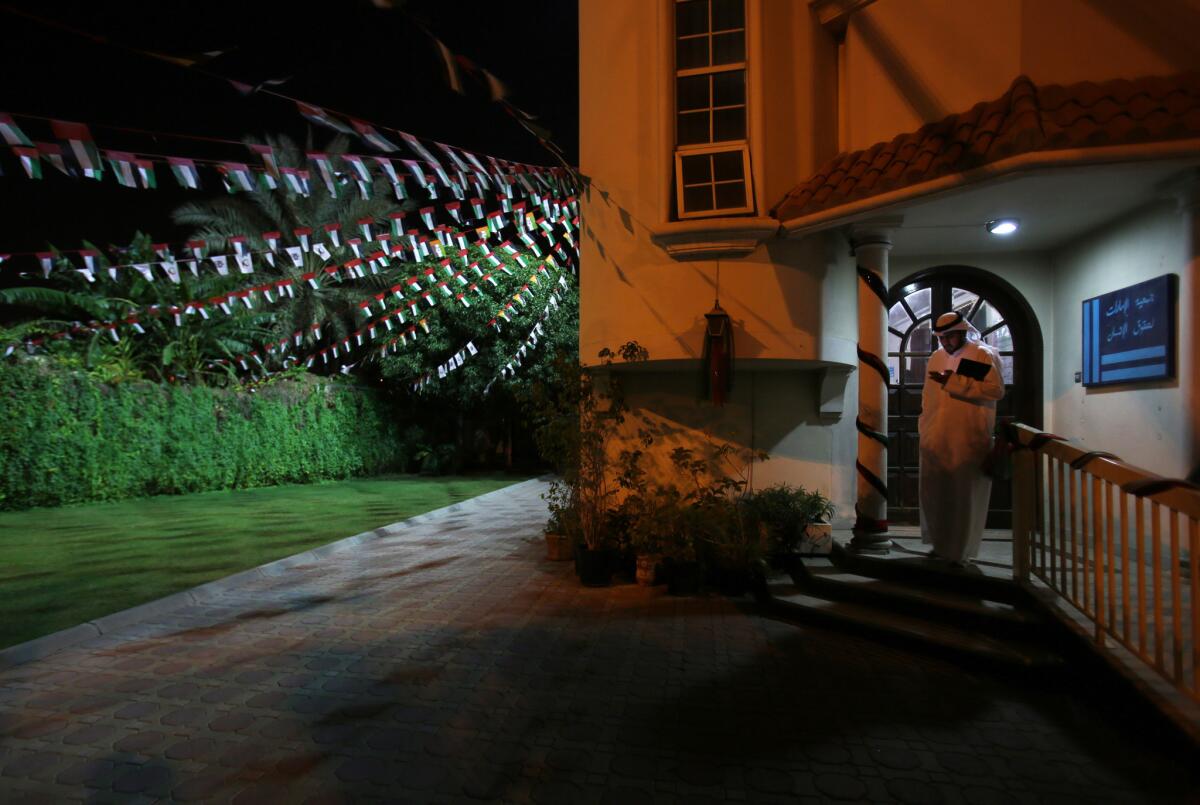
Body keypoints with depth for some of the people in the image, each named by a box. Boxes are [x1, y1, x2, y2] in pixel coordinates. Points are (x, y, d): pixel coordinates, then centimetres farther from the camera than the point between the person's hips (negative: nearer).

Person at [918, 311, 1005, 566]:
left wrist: (955, 382, -20)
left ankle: (960, 551, 14)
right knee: (935, 493, 10)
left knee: (965, 495, 1)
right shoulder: (936, 358, 13)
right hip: (935, 439, 5)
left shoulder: (984, 355, -3)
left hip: (968, 441, -5)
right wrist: (924, 428, 14)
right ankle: (940, 544, 26)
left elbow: (996, 390, -15)